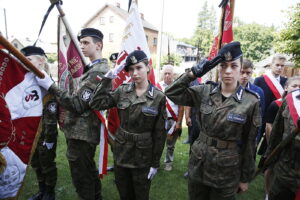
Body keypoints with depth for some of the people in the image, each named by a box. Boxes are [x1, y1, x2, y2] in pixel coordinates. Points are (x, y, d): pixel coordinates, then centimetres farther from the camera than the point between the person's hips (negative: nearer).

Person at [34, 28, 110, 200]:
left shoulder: (98, 72, -20)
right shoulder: (95, 68, 12)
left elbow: (78, 105, -23)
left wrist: (50, 86, -22)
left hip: (81, 134, -10)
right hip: (86, 132, 10)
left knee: (81, 178, 6)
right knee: (89, 170, 25)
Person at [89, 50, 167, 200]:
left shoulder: (159, 97, -12)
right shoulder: (122, 91, -3)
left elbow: (159, 133, -9)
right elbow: (96, 104, -9)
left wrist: (155, 163, -7)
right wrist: (106, 80, -13)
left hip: (143, 157, -3)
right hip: (121, 153, 3)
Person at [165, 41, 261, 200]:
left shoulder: (251, 102, -11)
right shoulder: (205, 91, -5)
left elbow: (249, 144, -5)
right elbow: (171, 93, -8)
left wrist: (245, 178, 2)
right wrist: (193, 73, -18)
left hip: (227, 170, -2)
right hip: (198, 164, 3)